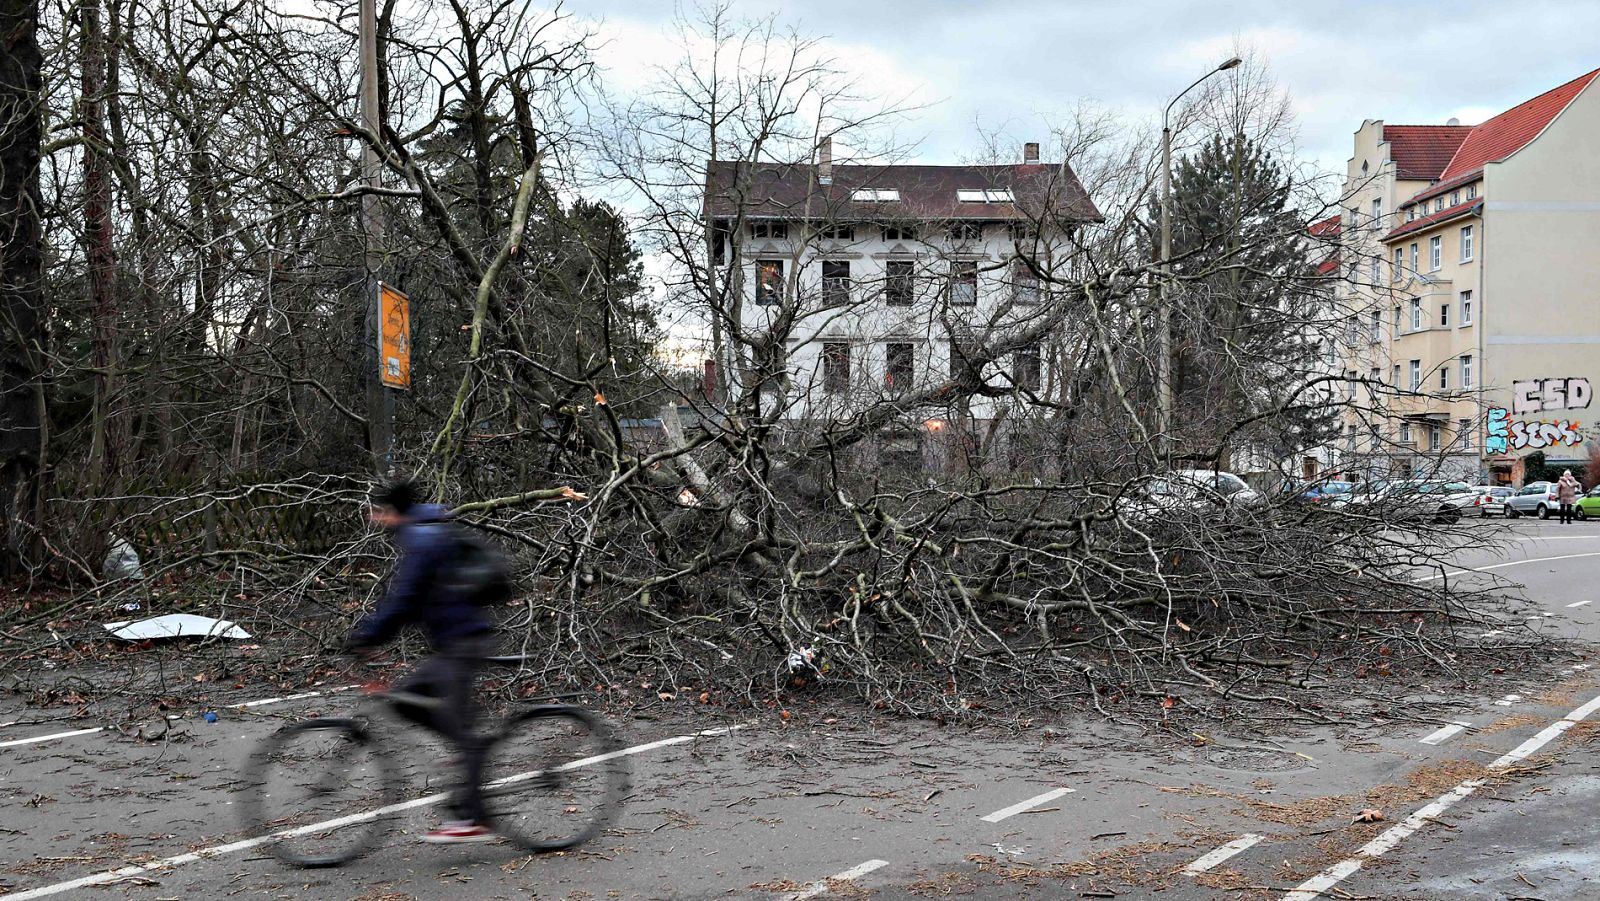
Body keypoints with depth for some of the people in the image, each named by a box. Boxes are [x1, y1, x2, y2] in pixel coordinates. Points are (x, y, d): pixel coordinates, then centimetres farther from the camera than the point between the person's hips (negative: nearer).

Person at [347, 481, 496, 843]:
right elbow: (405, 598, 25)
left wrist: (367, 637, -12)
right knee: (405, 698, 12)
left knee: (459, 732, -8)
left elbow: (403, 600, -19)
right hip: (453, 645, 10)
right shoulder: (424, 535, 19)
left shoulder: (423, 540, -14)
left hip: (460, 644, -10)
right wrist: (367, 629, 21)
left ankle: (472, 820, -5)